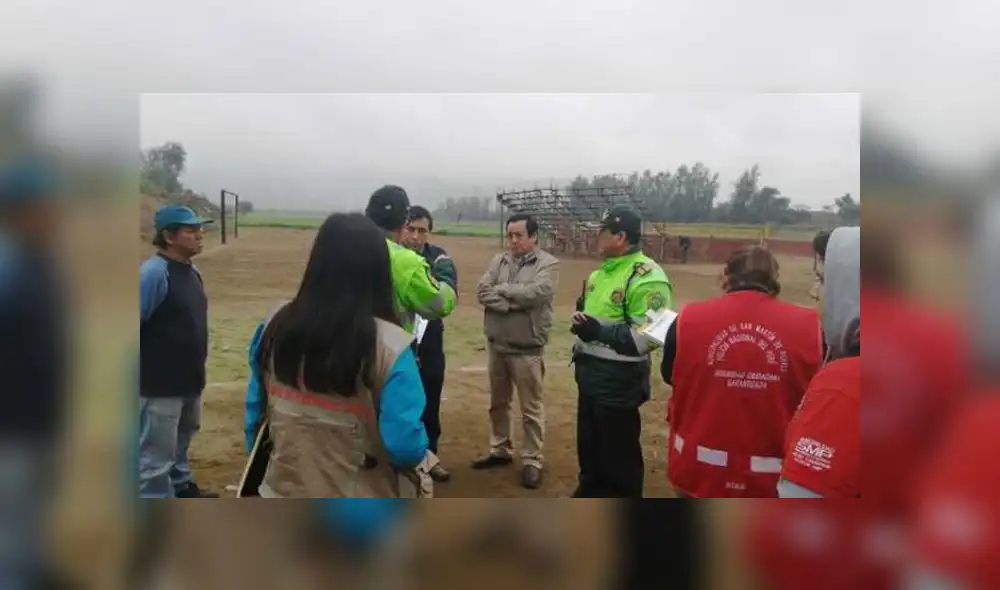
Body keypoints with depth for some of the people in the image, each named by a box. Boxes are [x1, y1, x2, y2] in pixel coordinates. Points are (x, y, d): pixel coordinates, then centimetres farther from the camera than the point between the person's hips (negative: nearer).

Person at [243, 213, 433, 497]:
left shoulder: (276, 326, -7)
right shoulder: (389, 346, -23)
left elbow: (255, 410, 4)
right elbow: (405, 445, -23)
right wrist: (420, 454, 0)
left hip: (285, 494, 5)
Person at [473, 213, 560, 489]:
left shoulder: (548, 263, -9)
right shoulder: (498, 260, 6)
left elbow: (537, 292, -25)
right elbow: (482, 291, -6)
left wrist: (501, 289, -12)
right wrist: (512, 304, -20)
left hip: (527, 348, -5)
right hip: (496, 344, 6)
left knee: (531, 408, 4)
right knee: (498, 402, 19)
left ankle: (532, 461, 16)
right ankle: (500, 450, 35)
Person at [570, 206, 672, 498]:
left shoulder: (647, 277, -19)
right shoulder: (601, 272, 12)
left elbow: (649, 335, -24)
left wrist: (600, 331, -26)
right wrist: (581, 323, 4)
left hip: (619, 377, -9)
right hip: (590, 371, 9)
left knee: (618, 451, 4)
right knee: (588, 443, 22)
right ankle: (590, 493, 42)